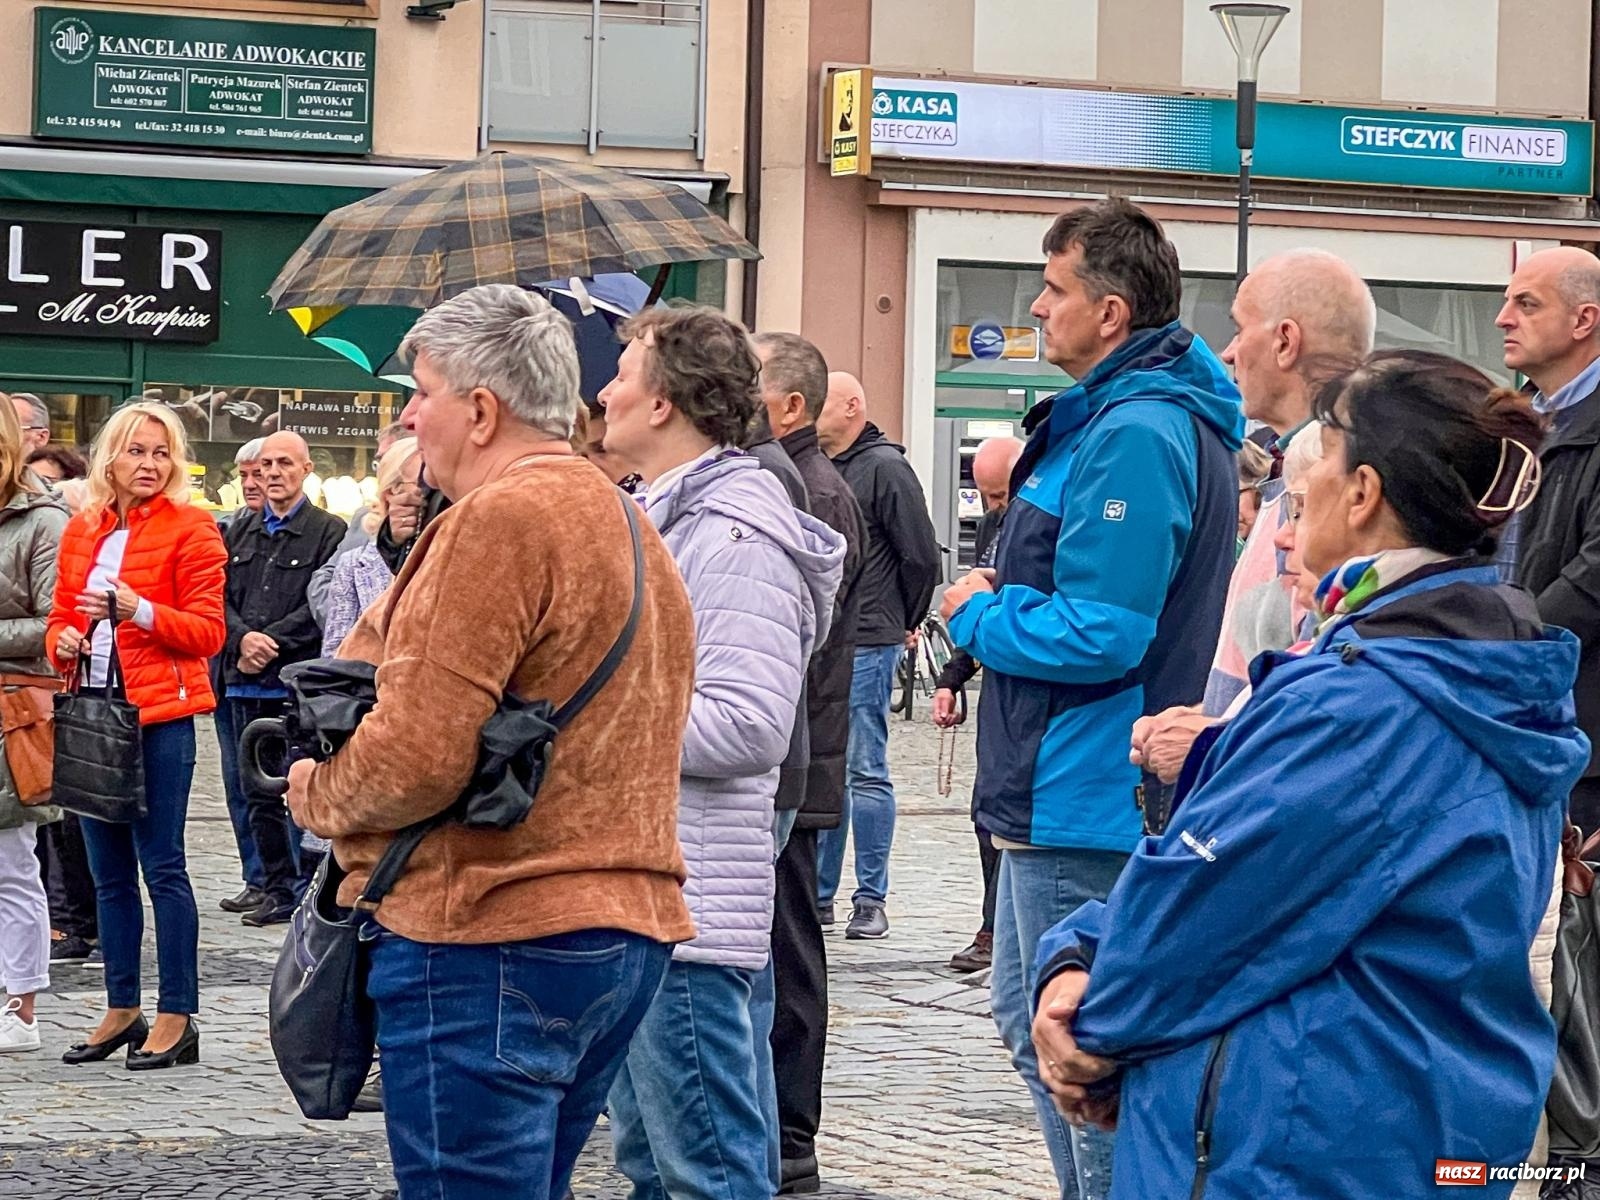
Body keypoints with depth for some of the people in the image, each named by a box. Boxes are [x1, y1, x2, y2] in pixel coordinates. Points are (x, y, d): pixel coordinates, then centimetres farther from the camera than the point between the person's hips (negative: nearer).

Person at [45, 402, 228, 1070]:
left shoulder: (190, 530, -3)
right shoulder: (82, 530, 14)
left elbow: (207, 632, -7)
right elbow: (61, 616, 20)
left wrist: (140, 611, -22)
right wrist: (64, 642, -2)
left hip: (159, 714, -6)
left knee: (162, 867, -6)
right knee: (109, 873, 11)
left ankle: (177, 1020, -2)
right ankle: (121, 1010, 19)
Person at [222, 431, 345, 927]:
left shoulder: (329, 532, -2)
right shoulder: (241, 531, 16)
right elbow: (223, 596, 9)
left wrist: (270, 642, -14)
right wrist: (243, 639, -10)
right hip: (247, 682, 6)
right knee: (258, 794, 11)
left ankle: (307, 890, -1)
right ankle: (277, 889, 19)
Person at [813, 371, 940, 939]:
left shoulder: (884, 467, -8)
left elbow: (921, 556, -7)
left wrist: (905, 622, 5)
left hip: (866, 645, -7)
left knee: (865, 773, -3)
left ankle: (872, 900, 3)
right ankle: (819, 892, 17)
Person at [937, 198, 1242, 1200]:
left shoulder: (1134, 435, -21)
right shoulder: (1160, 415, 13)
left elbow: (1098, 634, -27)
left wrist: (979, 614, -11)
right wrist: (1007, 602, 9)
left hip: (1084, 805, -11)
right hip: (1060, 790, 11)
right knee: (1030, 1018, 20)